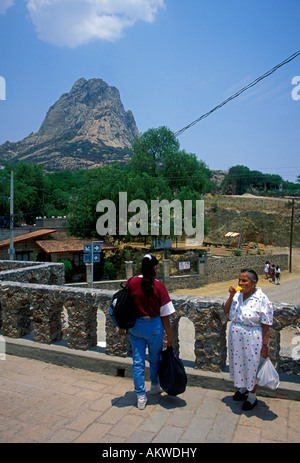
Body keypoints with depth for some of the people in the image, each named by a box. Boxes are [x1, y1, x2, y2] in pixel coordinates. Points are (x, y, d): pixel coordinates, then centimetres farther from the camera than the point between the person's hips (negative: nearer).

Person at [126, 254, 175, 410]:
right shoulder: (158, 286, -15)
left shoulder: (132, 282, -9)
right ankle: (154, 386, 41)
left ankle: (141, 396, 17)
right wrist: (169, 335, -2)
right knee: (155, 359, 21)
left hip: (135, 326, 2)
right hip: (153, 326, -2)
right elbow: (165, 314, -11)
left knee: (137, 361, 11)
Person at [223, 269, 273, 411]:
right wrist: (231, 296, -11)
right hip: (235, 337, 5)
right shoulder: (237, 295, -2)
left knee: (252, 366, 10)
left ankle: (252, 396, 34)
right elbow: (226, 311, 3)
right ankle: (243, 388, 47)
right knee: (238, 362, 20)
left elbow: (266, 325, -14)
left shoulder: (261, 299, -17)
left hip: (252, 339, -5)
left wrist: (265, 345, -13)